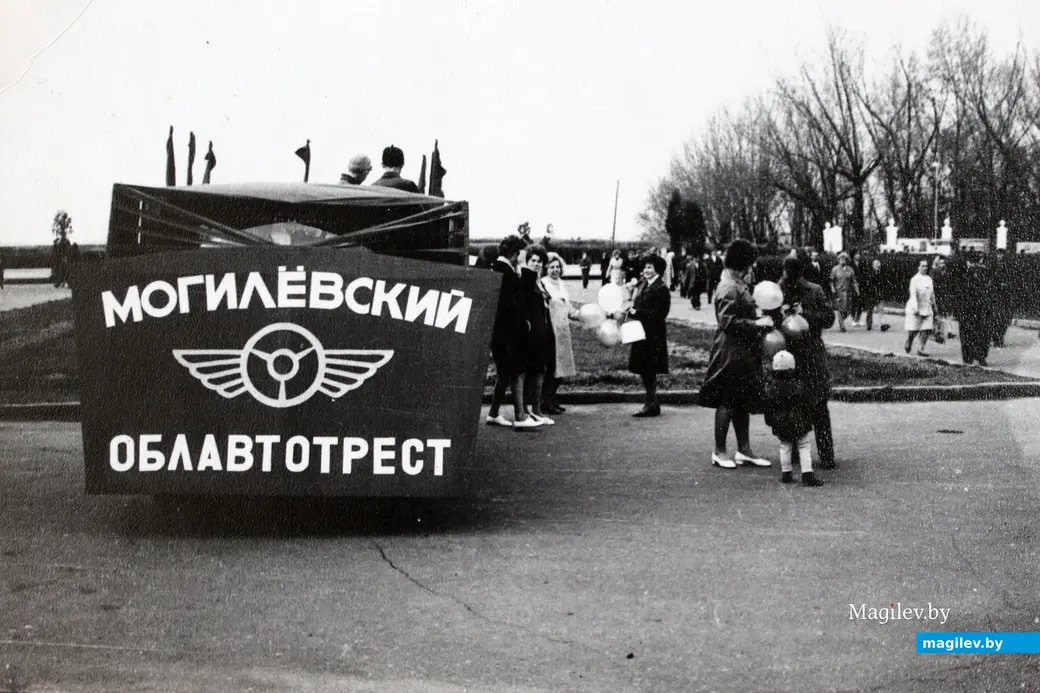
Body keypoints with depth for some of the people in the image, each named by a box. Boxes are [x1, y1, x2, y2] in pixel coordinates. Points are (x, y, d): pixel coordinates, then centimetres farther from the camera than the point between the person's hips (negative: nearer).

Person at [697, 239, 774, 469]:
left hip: (743, 351, 10)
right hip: (731, 351, -10)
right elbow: (727, 321, -24)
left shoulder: (737, 284, 13)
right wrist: (756, 324, -21)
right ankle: (719, 452, 7)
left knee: (743, 402, 14)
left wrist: (760, 321, 10)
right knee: (727, 402, -2)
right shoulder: (729, 288, -19)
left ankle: (744, 449, 21)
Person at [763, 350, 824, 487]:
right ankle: (807, 475, -3)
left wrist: (770, 421, 15)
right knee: (803, 446, 4)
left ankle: (786, 473, 17)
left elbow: (768, 408, 3)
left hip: (780, 424, 3)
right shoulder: (798, 385, -15)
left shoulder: (770, 387, -6)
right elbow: (805, 405, -7)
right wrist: (809, 420, 6)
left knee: (785, 447, 15)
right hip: (798, 423, -3)